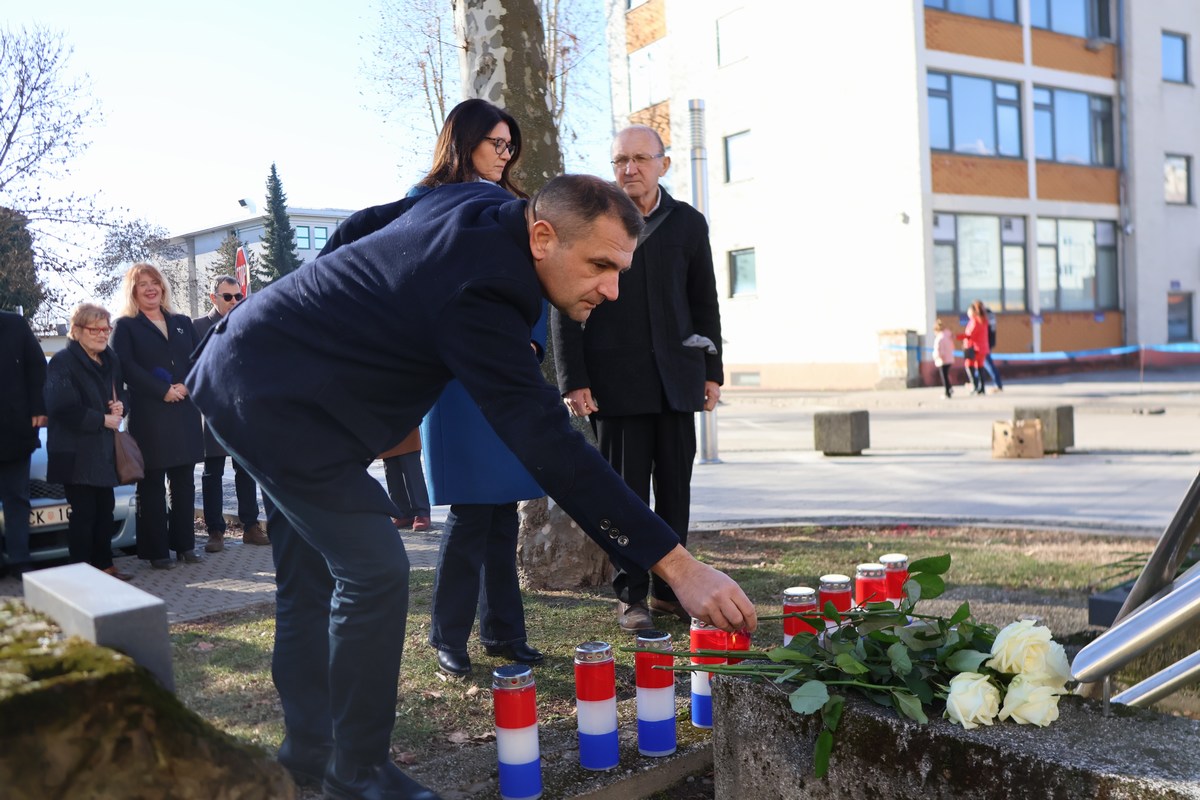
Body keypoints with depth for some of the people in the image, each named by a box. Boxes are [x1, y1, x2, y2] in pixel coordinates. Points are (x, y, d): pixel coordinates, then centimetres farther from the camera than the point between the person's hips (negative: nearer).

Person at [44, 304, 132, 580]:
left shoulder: (111, 360, 11)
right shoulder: (63, 362, -11)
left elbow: (121, 392, 23)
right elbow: (63, 409, -19)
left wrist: (120, 406, 0)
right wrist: (103, 419, -16)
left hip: (105, 448, 7)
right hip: (76, 451, -7)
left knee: (105, 508, 11)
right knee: (83, 512, -3)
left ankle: (104, 564, 21)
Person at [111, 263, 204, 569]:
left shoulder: (182, 323, 18)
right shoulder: (125, 326, 5)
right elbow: (126, 366, -8)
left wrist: (186, 386, -9)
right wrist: (163, 391, -15)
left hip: (185, 414, 4)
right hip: (148, 416, -4)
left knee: (184, 482, 7)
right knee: (152, 485, -1)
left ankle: (185, 544, 14)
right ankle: (157, 551, 4)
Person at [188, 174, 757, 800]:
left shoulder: (478, 202, -1)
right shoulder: (479, 294, -30)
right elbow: (547, 444, -35)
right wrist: (676, 565, -36)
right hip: (276, 400, -10)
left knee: (311, 569, 16)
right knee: (375, 572, -10)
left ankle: (308, 748, 29)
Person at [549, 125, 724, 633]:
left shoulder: (688, 223, 10)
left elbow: (705, 302, 14)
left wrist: (712, 371, 9)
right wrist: (573, 380, -7)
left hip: (676, 376, 3)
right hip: (616, 379, -3)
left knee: (676, 486, 6)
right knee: (626, 487, 1)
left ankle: (671, 587, 18)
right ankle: (631, 595, 11)